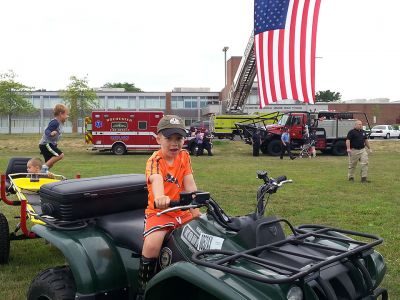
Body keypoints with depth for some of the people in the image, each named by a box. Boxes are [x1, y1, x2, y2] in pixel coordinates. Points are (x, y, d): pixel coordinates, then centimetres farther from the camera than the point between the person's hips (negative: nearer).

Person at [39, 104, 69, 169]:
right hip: (46, 144, -10)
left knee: (50, 164, 11)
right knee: (60, 155, -22)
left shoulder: (60, 123, 11)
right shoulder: (55, 122, -19)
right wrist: (51, 134, -47)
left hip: (50, 144, 10)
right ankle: (45, 167, -19)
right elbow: (47, 131, -26)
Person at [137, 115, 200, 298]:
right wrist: (159, 197, -58)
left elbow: (190, 185, -6)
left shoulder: (184, 156, 4)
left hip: (182, 211, 5)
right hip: (159, 211, -5)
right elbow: (156, 179, -35)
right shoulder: (155, 161, -11)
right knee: (152, 245, -28)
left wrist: (196, 212, -17)